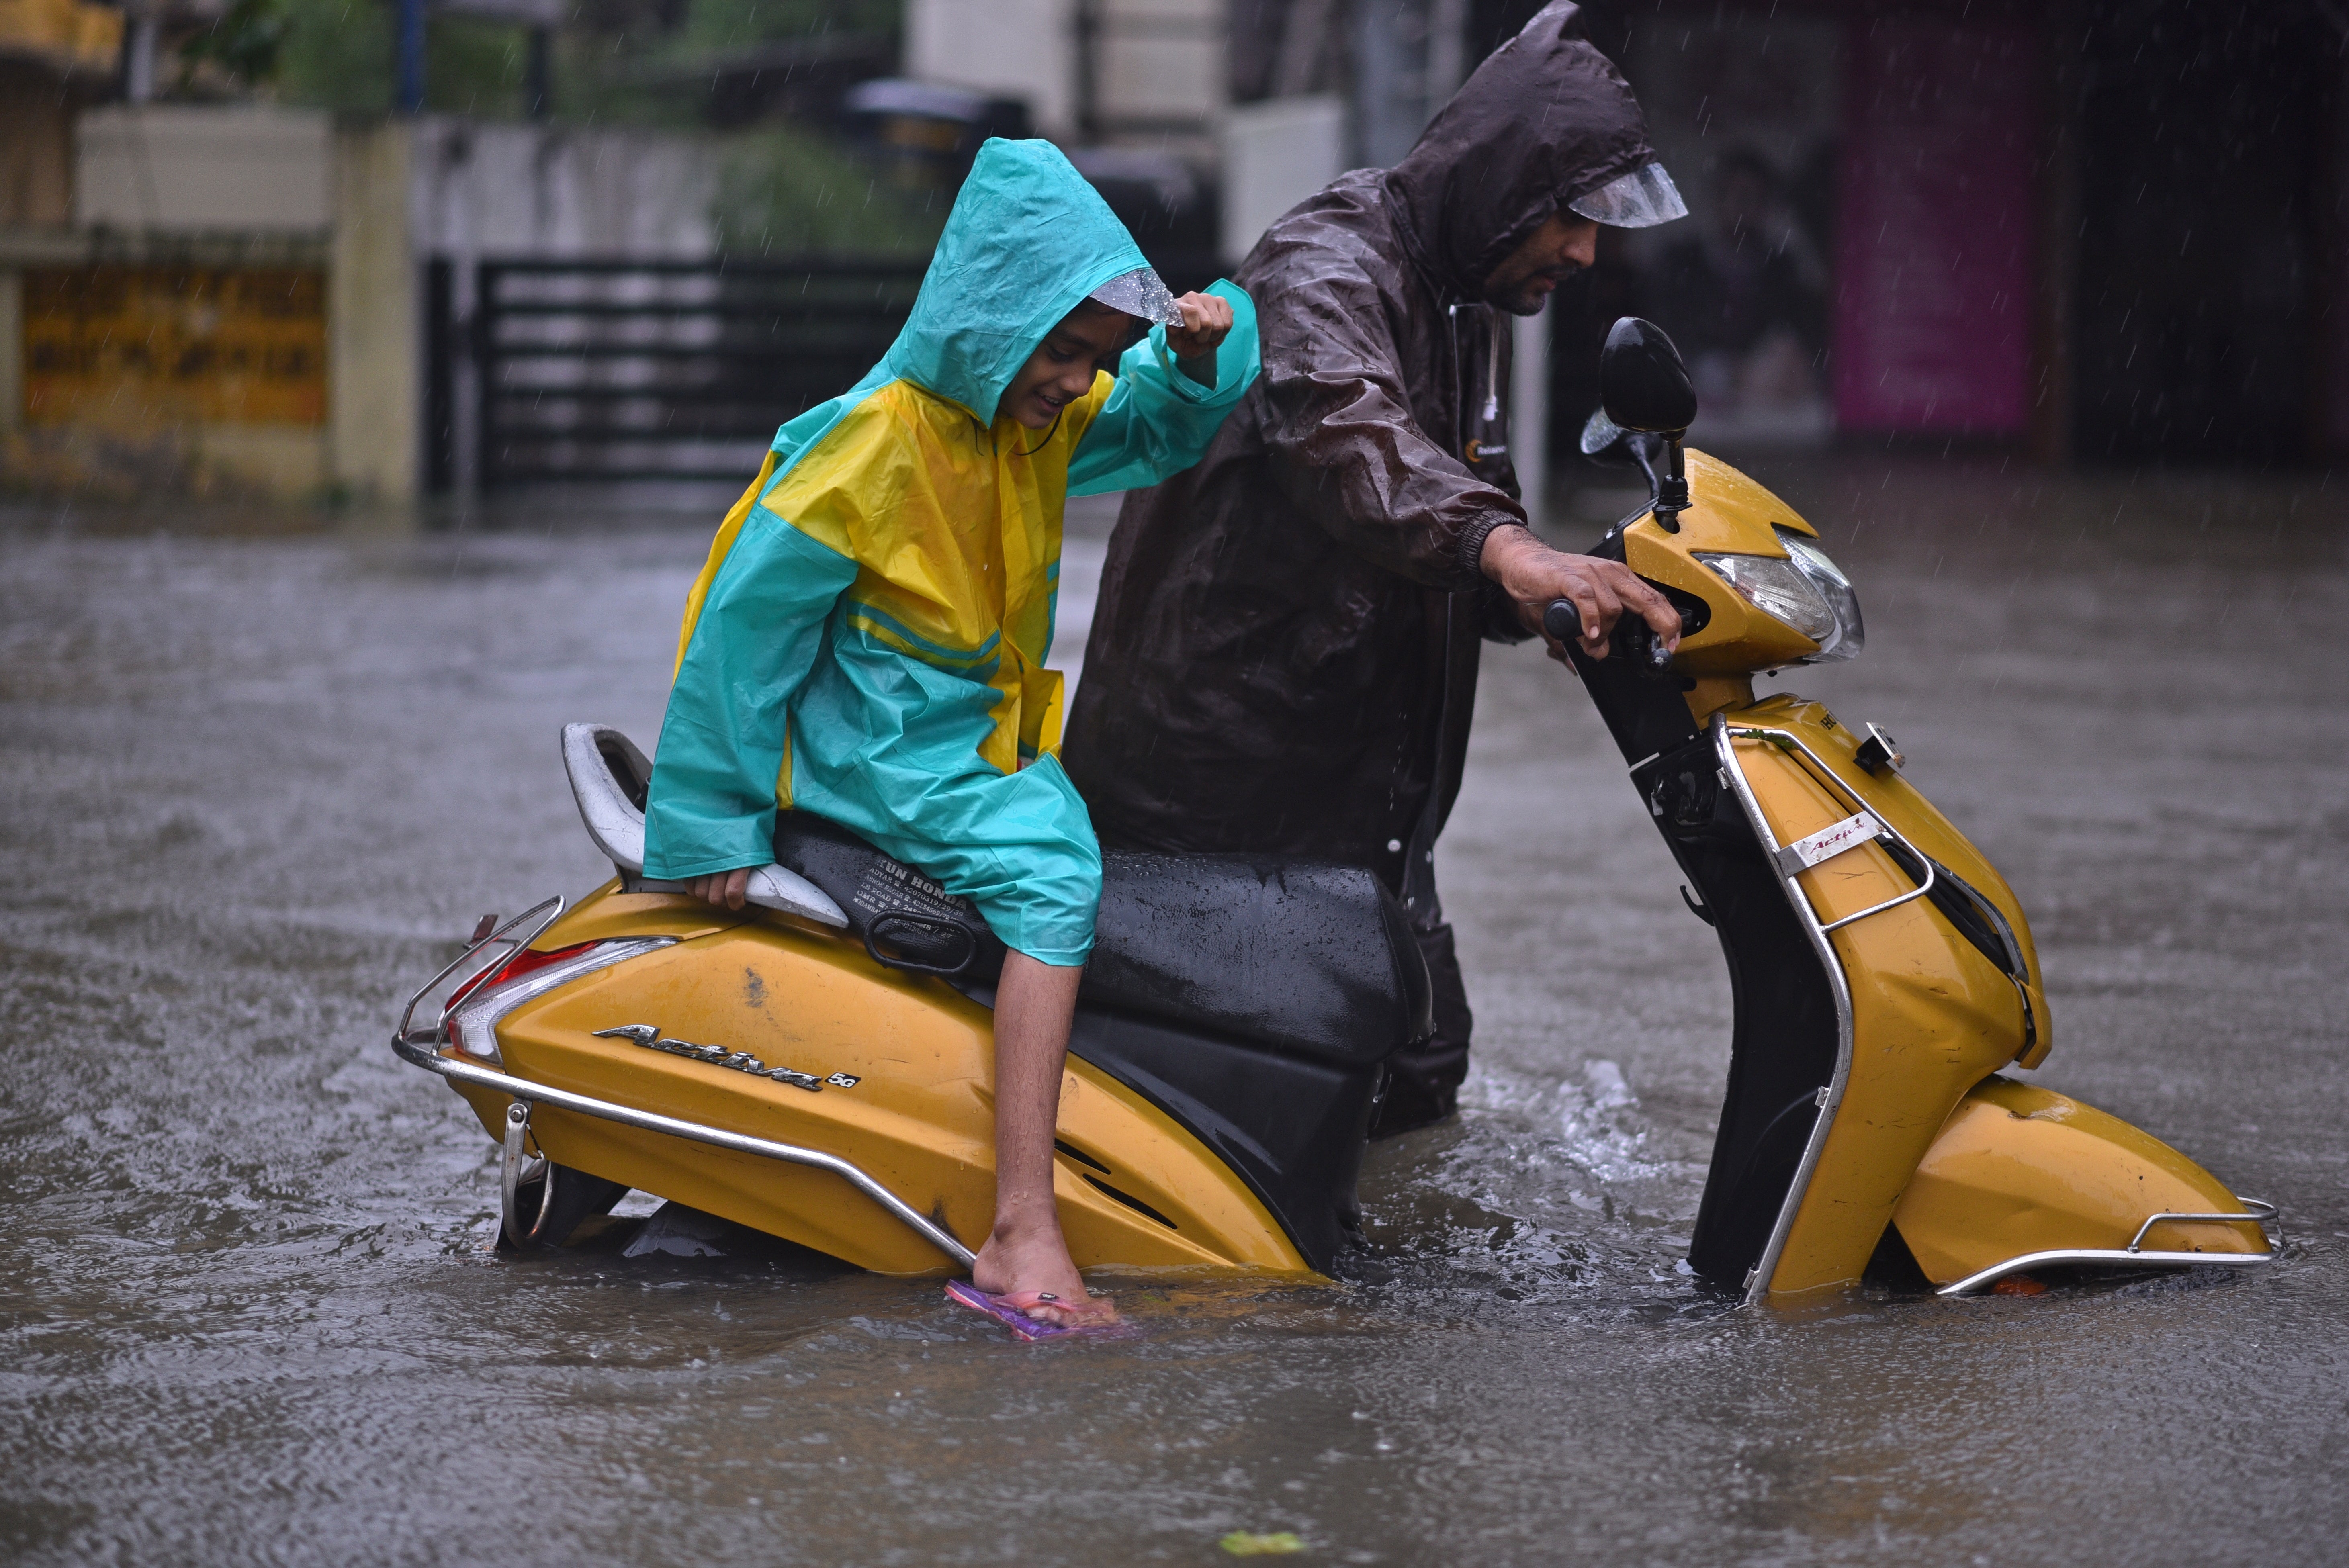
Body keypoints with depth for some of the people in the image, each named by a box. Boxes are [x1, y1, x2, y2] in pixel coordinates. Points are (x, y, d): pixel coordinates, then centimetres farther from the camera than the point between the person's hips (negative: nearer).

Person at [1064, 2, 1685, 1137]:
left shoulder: (1465, 313, 17)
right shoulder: (1328, 266, -14)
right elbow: (1344, 428, -38)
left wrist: (1576, 597, -4)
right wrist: (1504, 550, -55)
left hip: (1357, 801, 9)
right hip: (1220, 785, -9)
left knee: (1417, 1083, 8)